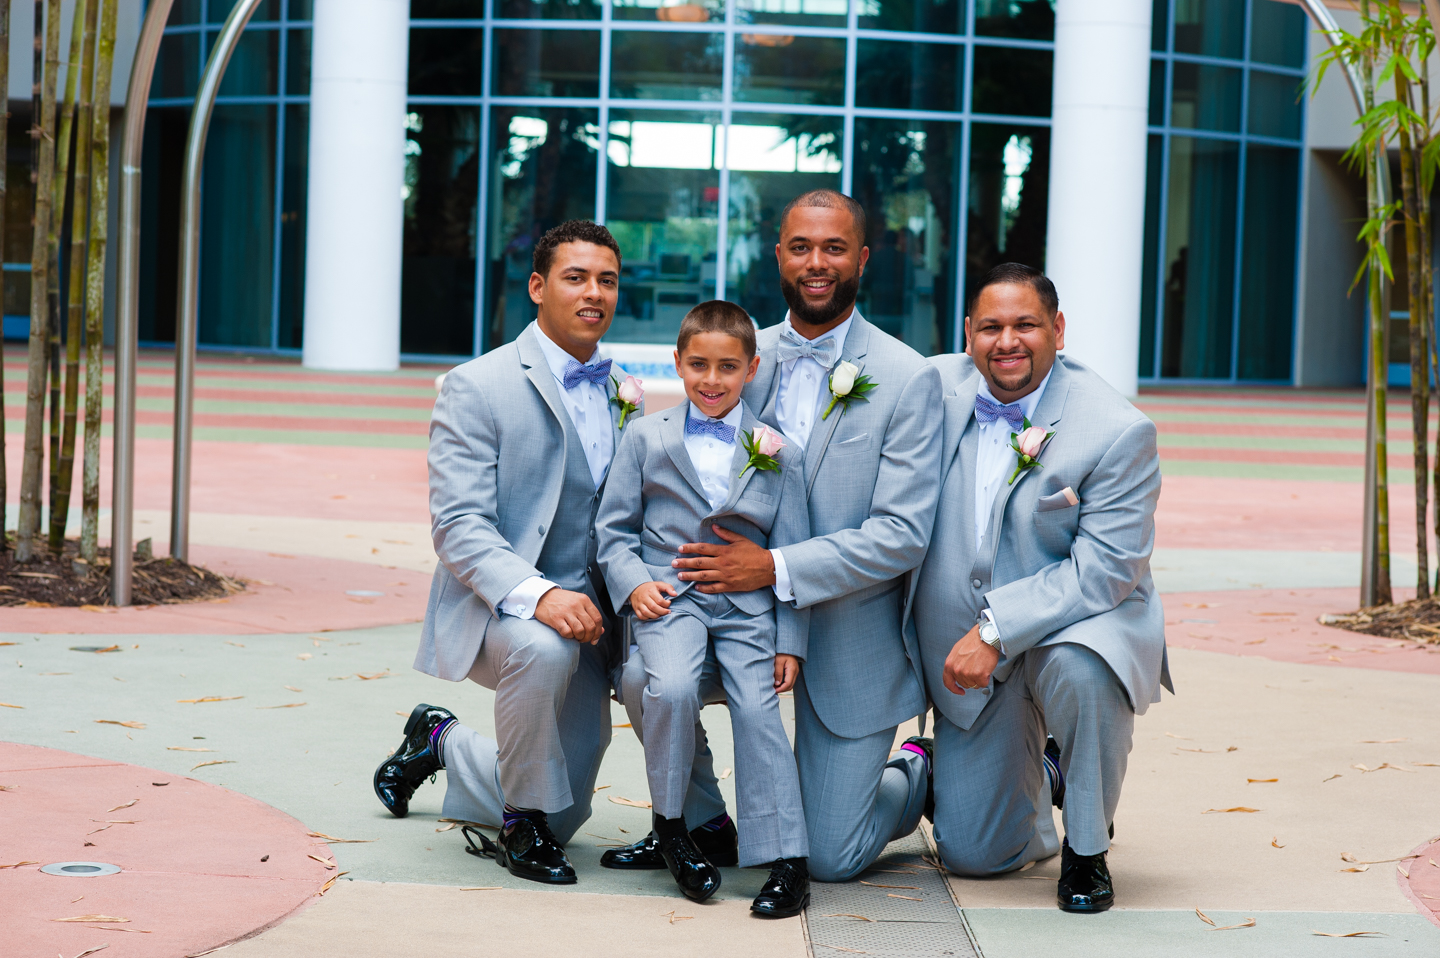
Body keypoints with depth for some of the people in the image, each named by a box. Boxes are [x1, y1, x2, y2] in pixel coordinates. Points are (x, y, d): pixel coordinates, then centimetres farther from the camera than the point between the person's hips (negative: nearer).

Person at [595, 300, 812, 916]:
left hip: (747, 605, 1)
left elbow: (793, 554, 9)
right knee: (671, 689, -27)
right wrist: (633, 582, -9)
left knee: (758, 708, -16)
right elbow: (614, 526, 10)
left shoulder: (774, 450, 9)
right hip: (669, 596, -1)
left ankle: (787, 861, -10)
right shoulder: (646, 438, 9)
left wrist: (790, 641, 2)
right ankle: (670, 824, -5)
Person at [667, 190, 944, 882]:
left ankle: (914, 779, 30)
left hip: (849, 641, -4)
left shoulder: (908, 378, -9)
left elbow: (902, 535, -15)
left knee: (829, 857, -3)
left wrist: (776, 569, -24)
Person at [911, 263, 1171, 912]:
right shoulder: (938, 386, -5)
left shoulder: (1118, 431, -17)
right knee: (972, 855, 2)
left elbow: (1106, 569, -23)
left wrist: (996, 628, -29)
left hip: (1075, 627, -3)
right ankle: (1037, 778, 39)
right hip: (966, 648, 4)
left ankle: (1087, 849, -14)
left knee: (1080, 671, -41)